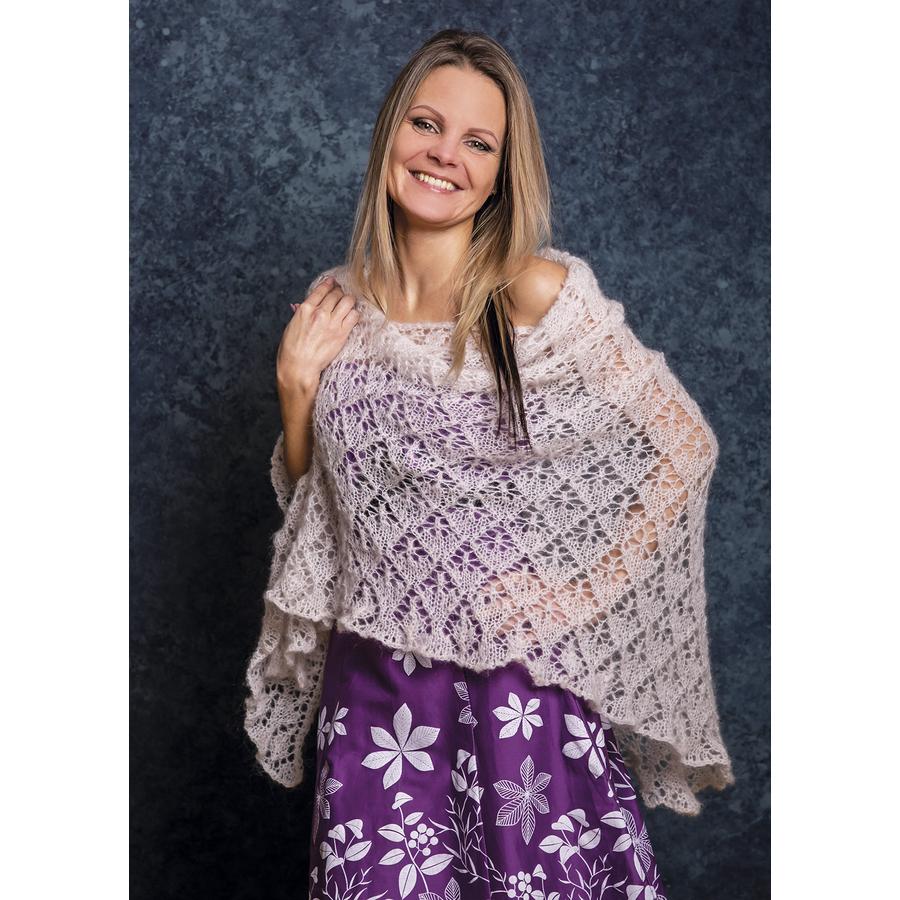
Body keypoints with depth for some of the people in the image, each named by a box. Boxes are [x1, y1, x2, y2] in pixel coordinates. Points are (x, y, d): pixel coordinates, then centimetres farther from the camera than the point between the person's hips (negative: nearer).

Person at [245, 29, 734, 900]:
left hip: (518, 669, -3)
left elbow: (681, 444, -4)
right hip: (378, 670, 3)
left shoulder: (540, 292, -11)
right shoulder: (337, 305, 2)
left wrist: (574, 581, -9)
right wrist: (296, 391, -4)